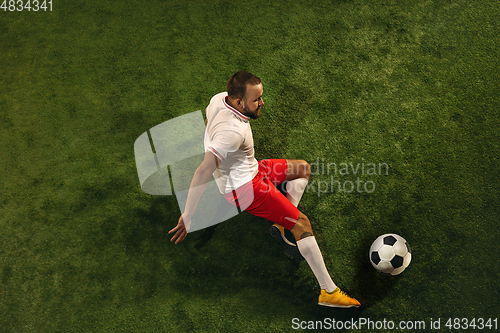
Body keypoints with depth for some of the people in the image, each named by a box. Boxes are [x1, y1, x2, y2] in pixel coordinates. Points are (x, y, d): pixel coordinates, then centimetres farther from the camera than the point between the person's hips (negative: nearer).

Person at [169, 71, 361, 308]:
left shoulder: (219, 99, -7)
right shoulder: (233, 131, -35)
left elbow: (208, 120, 16)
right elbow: (203, 173, -40)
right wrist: (188, 215, -38)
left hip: (251, 171, 10)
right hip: (245, 188, -10)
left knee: (302, 168, 21)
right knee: (302, 222, -10)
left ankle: (284, 225, 11)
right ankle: (328, 291, -4)